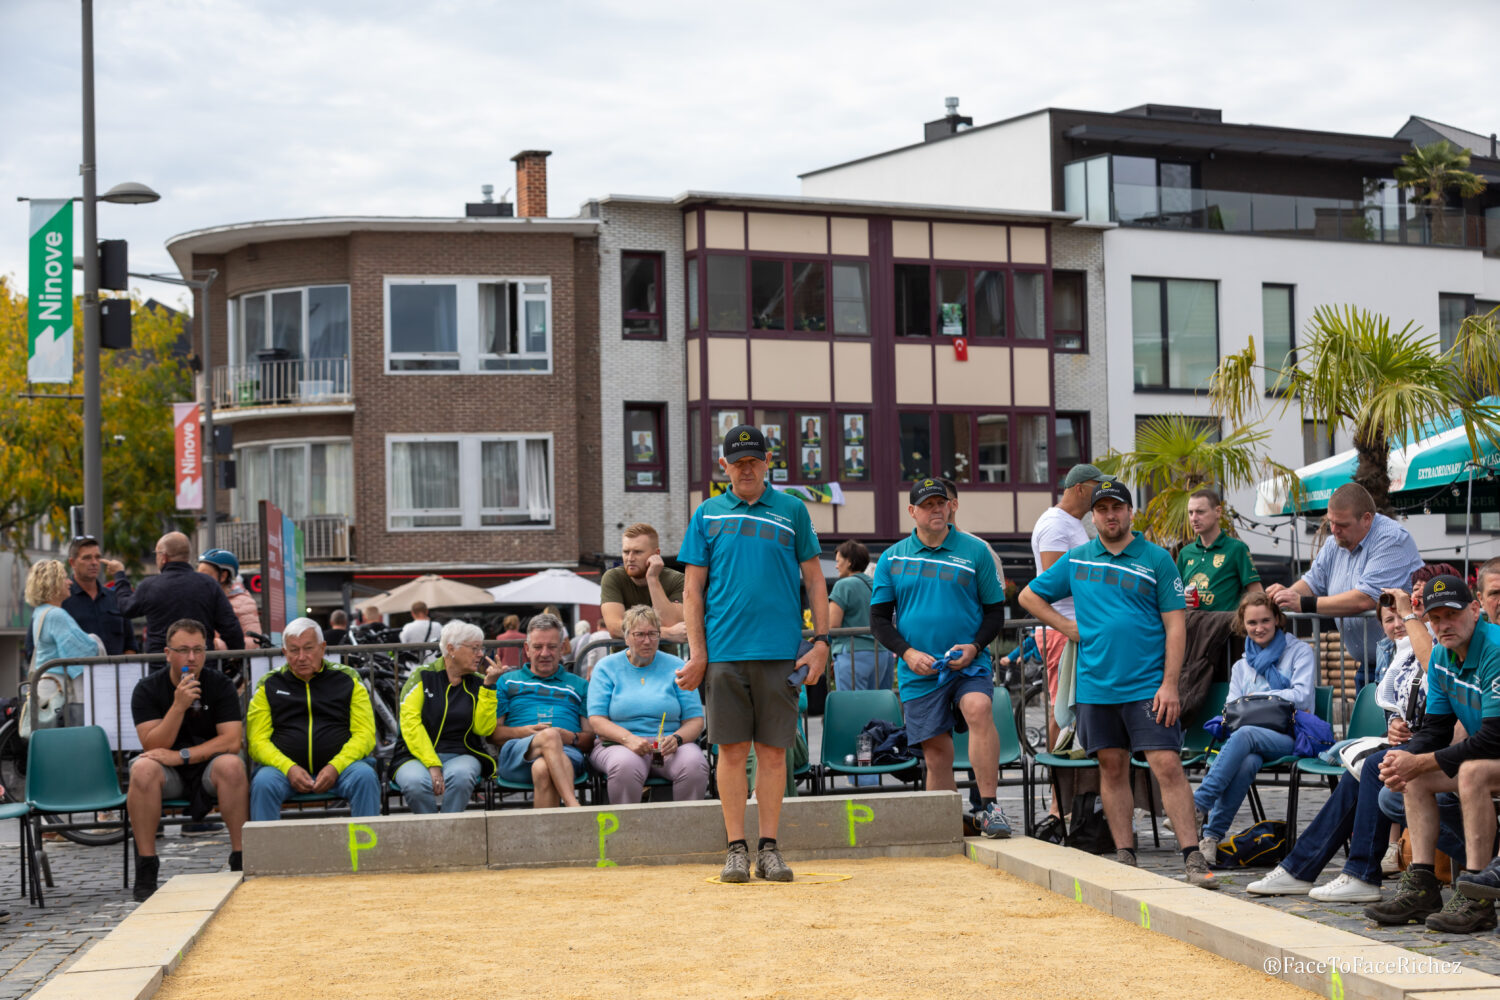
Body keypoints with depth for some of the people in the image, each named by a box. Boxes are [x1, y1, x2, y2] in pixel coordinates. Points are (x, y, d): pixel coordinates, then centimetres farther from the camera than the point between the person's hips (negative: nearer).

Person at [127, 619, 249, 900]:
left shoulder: (221, 686, -3)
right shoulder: (147, 689, -4)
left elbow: (231, 741, -14)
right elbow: (153, 746, -14)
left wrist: (182, 756, -23)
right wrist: (179, 706, -26)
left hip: (208, 766, 0)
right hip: (169, 773, 0)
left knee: (231, 764, -33)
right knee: (142, 769, -32)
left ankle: (241, 859, -26)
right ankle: (145, 870, -27)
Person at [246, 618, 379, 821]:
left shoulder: (347, 680, 12)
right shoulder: (269, 685, 12)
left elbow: (365, 734, 4)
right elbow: (257, 741, 4)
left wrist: (335, 767, -14)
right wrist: (289, 768, -15)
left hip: (340, 766, 0)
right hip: (285, 768, 0)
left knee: (365, 777, -31)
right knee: (263, 783, -32)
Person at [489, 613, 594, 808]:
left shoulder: (579, 685, 29)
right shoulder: (508, 681, 28)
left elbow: (592, 737, 18)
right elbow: (492, 733, 15)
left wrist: (571, 737, -5)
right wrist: (524, 732, -5)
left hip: (566, 753, 1)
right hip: (516, 754, -1)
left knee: (542, 769, -39)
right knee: (548, 736, -38)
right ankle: (574, 808, -53)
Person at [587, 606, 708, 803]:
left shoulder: (676, 667, 12)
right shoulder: (606, 667, 10)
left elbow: (695, 720, 7)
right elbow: (596, 720, 0)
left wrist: (676, 739, -16)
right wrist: (629, 739, -18)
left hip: (668, 745, 1)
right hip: (618, 744, -1)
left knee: (694, 763, -31)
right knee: (625, 765, -37)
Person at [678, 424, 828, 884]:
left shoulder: (791, 510, 8)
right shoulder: (707, 514, 9)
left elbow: (814, 579, 9)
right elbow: (693, 590, 7)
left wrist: (821, 641, 1)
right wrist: (696, 652, -2)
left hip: (779, 650, 0)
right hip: (724, 651, 0)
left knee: (772, 749, 2)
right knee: (732, 750, 2)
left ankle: (769, 848, 10)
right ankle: (737, 849, 8)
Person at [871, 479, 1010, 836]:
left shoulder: (975, 551, 5)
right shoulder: (892, 558, 8)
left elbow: (995, 610, 8)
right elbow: (879, 619, 9)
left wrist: (975, 647, -9)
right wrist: (908, 652, -7)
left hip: (968, 663, -2)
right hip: (919, 671, 2)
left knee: (979, 710, -30)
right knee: (936, 753, 2)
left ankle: (988, 807, -29)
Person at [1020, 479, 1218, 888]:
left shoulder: (1156, 559, 1)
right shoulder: (1076, 561, 9)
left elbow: (1175, 625, -2)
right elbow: (1029, 596, 20)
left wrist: (1169, 684, -10)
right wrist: (1070, 628, 6)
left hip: (1147, 685, -3)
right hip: (1095, 683, 3)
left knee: (1168, 765, -11)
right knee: (1112, 767, 8)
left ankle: (1193, 858, -11)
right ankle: (1124, 855, 16)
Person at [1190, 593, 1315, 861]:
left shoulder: (1299, 651, 10)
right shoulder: (1241, 666, 26)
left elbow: (1302, 696, -3)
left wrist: (1257, 697, 0)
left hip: (1288, 736, -3)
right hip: (1252, 746, 3)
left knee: (1245, 734, -37)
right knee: (1247, 761, -36)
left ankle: (1198, 804, -45)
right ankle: (1211, 835, -42)